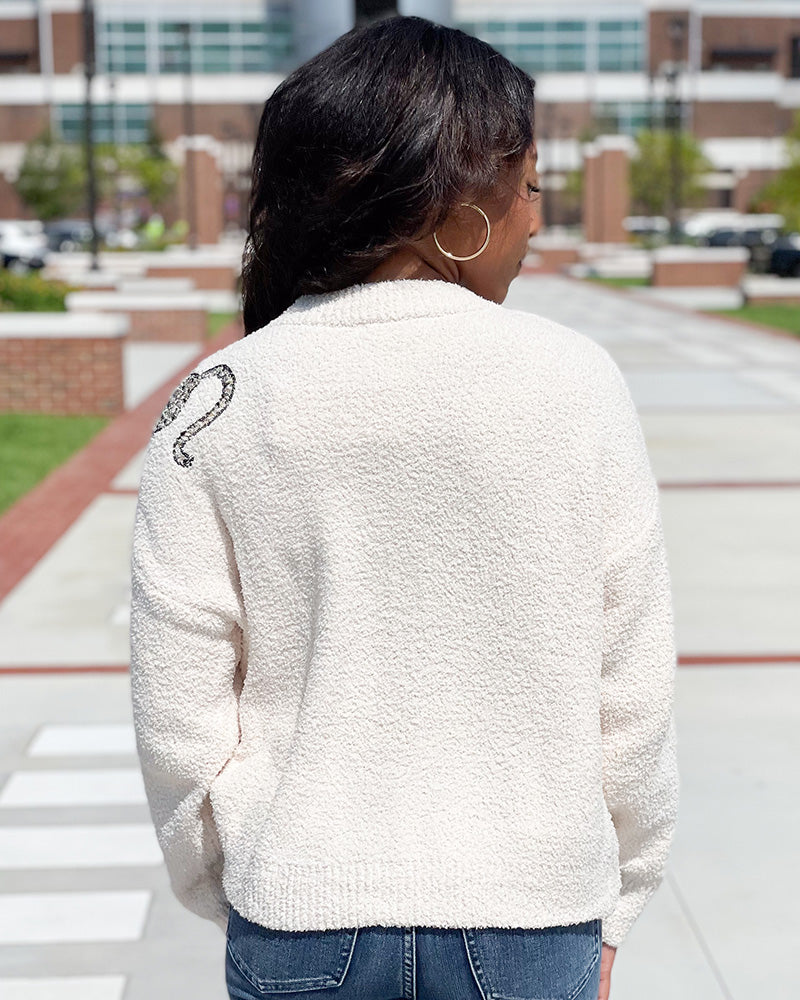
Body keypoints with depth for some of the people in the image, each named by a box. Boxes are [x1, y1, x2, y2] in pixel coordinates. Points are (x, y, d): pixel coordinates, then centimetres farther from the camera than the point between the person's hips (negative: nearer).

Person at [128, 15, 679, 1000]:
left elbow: (180, 725, -5)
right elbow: (633, 689, -6)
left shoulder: (214, 406, -7)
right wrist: (612, 906, 8)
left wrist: (233, 900, 12)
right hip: (531, 919, 0)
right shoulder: (576, 381, -10)